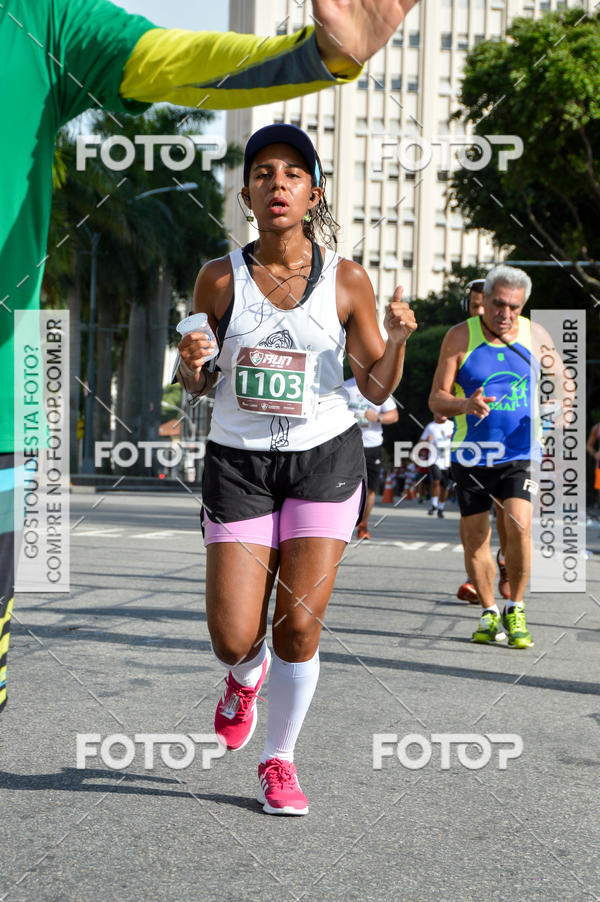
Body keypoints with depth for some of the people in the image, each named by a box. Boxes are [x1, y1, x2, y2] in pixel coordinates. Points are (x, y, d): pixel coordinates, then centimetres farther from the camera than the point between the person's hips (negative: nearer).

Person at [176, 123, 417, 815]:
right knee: (233, 640, -5)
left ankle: (278, 760, 18)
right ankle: (246, 677, 33)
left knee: (299, 627, -5)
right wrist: (192, 364, -15)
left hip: (325, 458, 0)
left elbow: (375, 389, 3)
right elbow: (198, 385, 8)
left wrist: (397, 338, -16)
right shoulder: (219, 278, -2)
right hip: (238, 462, 0)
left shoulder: (346, 280, -2)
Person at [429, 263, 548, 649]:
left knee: (519, 526, -18)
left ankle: (516, 609, -1)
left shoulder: (537, 336, 2)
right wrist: (464, 405, -25)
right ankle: (489, 613, 21)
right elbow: (436, 398, -3)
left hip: (520, 453, 0)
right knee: (475, 536, 2)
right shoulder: (460, 337, -4)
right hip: (472, 454, 0)